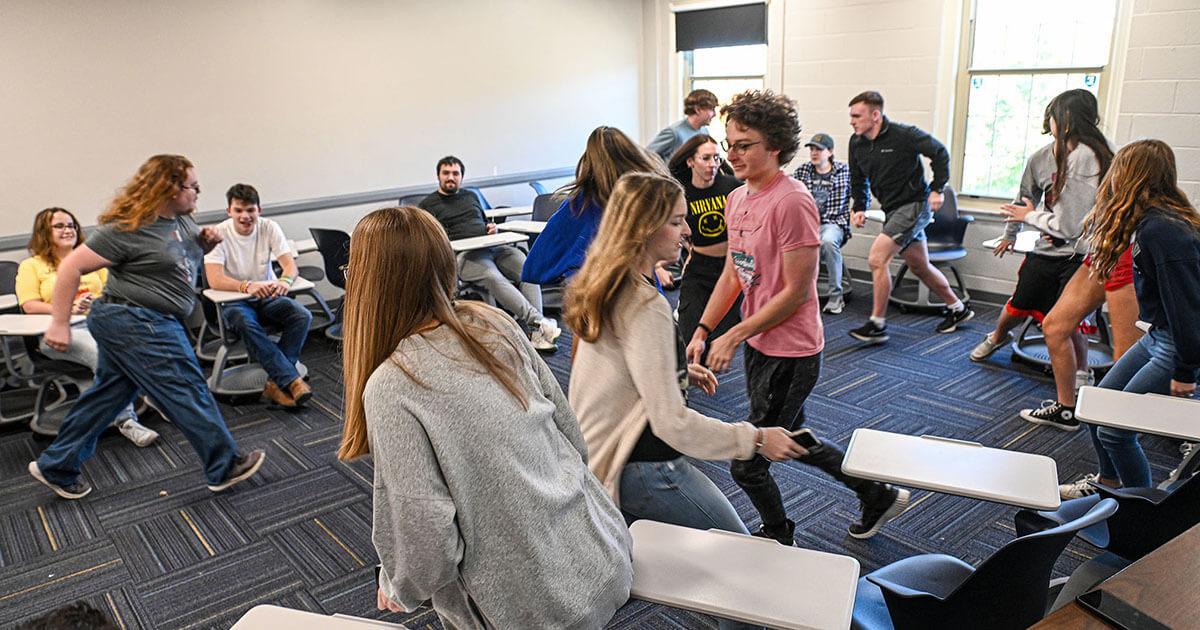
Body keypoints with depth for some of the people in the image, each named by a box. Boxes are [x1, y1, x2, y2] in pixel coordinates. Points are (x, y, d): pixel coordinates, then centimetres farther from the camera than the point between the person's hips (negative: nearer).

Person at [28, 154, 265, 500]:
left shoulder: (181, 218, 6)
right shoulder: (128, 230, -20)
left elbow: (188, 250, 27)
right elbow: (71, 266, -18)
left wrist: (206, 240, 1)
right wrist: (60, 324, -17)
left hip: (150, 324, 10)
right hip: (135, 325, -10)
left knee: (107, 396, 17)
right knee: (188, 392, -3)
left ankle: (56, 467, 31)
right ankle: (225, 468, 8)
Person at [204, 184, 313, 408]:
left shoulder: (269, 227, -5)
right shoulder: (219, 234, -13)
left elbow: (290, 264, -13)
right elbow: (214, 280, -25)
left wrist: (285, 280, -38)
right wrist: (248, 286, -44)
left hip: (268, 297, 3)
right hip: (233, 301, -3)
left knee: (303, 316, -24)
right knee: (246, 324, -37)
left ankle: (277, 382, -24)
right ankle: (291, 380, -37)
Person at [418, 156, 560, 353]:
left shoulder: (471, 196, 30)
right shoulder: (428, 204, 16)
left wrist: (492, 228, 12)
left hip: (494, 246, 5)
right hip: (464, 255, -5)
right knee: (494, 278, -36)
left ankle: (537, 333, -34)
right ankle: (538, 321, -44)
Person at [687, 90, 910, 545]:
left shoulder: (792, 202, -21)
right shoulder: (737, 199, 6)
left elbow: (797, 291, -22)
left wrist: (734, 337, -18)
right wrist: (702, 331, 1)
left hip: (790, 351, -9)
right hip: (758, 344, 9)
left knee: (747, 464, 1)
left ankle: (778, 540, 30)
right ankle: (877, 497, 44)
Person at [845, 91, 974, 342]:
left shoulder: (904, 135, -17)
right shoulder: (856, 143, 1)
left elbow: (940, 153, -6)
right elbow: (858, 180, 14)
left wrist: (936, 189, -10)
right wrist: (859, 208, 2)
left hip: (914, 205, -8)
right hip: (893, 210, 8)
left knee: (877, 258, -19)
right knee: (920, 267, 18)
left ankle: (877, 325, -10)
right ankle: (958, 308, 38)